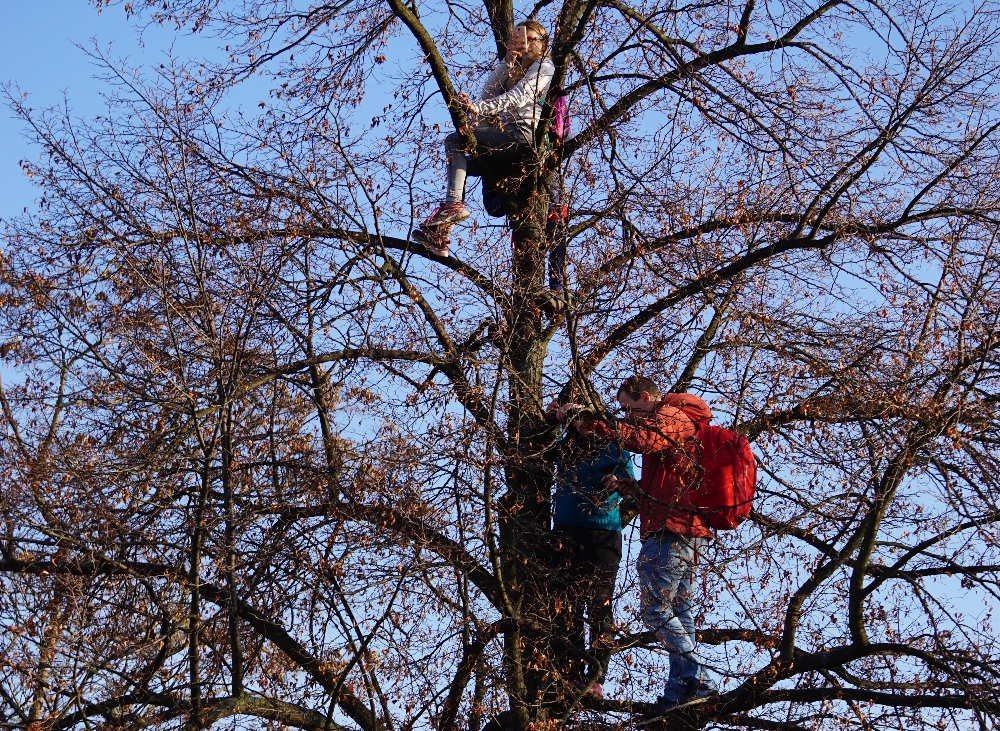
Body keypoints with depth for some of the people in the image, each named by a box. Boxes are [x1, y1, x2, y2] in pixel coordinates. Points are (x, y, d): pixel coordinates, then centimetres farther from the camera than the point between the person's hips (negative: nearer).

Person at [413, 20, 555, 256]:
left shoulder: (543, 66, 2)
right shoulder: (516, 69, 29)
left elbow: (518, 97, -16)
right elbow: (488, 93, 14)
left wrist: (479, 108, -30)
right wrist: (507, 64, 1)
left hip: (524, 132, -9)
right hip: (510, 136, 9)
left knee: (454, 140, -15)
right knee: (459, 165, 1)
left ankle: (454, 203, -31)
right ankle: (440, 236, -10)